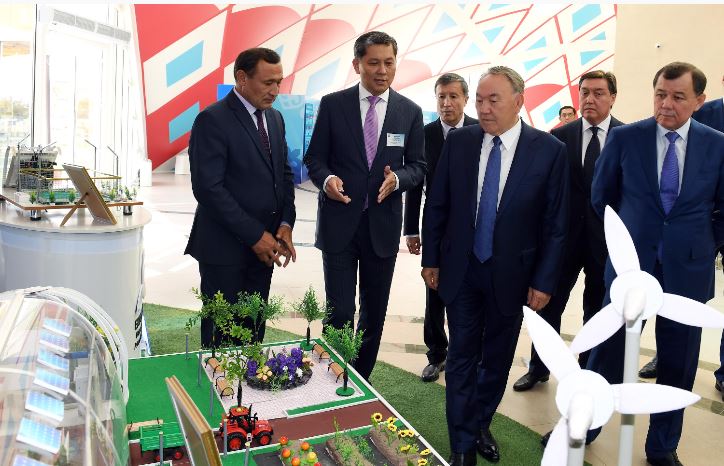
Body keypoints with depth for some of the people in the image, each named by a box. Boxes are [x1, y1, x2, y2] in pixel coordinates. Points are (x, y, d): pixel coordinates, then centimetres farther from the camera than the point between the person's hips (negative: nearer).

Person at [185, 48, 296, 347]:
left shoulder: (274, 118, 12)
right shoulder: (212, 120, -12)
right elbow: (208, 188, -18)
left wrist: (285, 223, 0)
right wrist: (254, 235, -16)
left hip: (264, 244, 7)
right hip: (225, 245, -6)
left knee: (253, 328, 13)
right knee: (221, 332, 5)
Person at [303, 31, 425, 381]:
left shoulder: (410, 111, 3)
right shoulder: (332, 104, -2)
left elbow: (417, 166, 6)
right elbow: (314, 158, 2)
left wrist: (398, 178, -16)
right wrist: (326, 178, -20)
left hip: (382, 224, 2)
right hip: (339, 223, -2)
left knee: (375, 313, 14)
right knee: (339, 312, 0)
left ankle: (362, 380, 34)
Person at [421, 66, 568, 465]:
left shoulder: (549, 150, -9)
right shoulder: (458, 141, -4)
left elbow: (556, 223, -5)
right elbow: (437, 205, 3)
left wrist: (544, 281, -6)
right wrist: (431, 259, 3)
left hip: (511, 274, 0)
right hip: (461, 270, 1)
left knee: (497, 359, 15)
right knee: (462, 357, 8)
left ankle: (480, 426, 38)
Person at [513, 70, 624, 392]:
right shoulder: (560, 136, 0)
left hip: (606, 237, 0)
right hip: (566, 234, 1)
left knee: (597, 309, 14)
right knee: (550, 303, 9)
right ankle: (538, 368, 26)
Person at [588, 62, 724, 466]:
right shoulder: (625, 137, -4)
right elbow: (602, 196, 6)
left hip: (688, 269, 2)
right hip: (630, 263, -1)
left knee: (678, 363, 12)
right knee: (608, 349, 9)